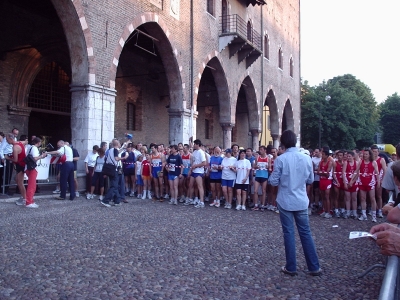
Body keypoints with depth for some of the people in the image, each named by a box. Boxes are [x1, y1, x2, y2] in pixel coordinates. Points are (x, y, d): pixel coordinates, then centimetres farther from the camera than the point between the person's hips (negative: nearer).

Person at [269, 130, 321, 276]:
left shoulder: (280, 159, -12)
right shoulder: (307, 158, -2)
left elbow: (274, 182, -9)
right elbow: (310, 180, 8)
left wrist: (277, 176, 11)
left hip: (285, 201, -3)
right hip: (301, 201, 3)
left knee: (289, 233, 5)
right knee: (305, 232, 12)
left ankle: (291, 267, 14)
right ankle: (314, 267, 18)